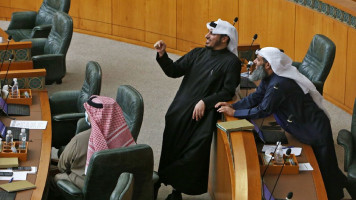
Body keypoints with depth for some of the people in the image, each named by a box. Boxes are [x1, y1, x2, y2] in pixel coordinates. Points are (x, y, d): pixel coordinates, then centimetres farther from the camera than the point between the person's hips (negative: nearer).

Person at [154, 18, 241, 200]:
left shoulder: (231, 62, -3)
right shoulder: (198, 54, 15)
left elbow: (228, 92, -8)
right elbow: (174, 71, 13)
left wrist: (205, 102, -16)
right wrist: (162, 55, -3)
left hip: (203, 116, -5)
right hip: (180, 111, 5)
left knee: (193, 155, -13)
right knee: (171, 148, 3)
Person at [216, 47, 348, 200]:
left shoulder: (279, 84, -30)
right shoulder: (269, 78, 1)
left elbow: (263, 111, -25)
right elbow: (256, 97, 9)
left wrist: (234, 113, -16)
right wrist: (232, 105, -3)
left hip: (316, 130, -10)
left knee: (324, 171, 1)